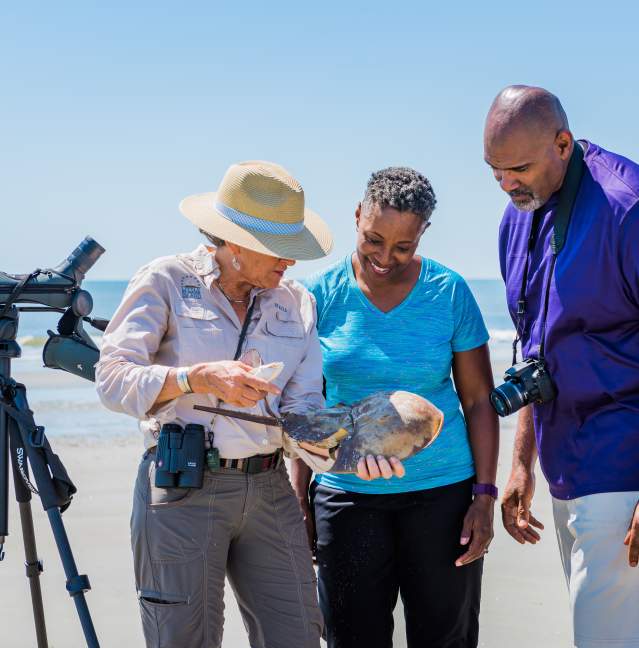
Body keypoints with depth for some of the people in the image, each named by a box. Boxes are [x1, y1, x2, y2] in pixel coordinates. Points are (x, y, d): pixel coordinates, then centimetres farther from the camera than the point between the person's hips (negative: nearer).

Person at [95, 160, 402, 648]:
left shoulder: (297, 303, 10)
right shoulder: (166, 281, -2)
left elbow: (301, 410, 3)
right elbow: (112, 379, -10)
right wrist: (198, 378, -23)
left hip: (269, 492, 4)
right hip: (182, 492, -4)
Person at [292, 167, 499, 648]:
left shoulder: (450, 292, -2)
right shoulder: (322, 294, -1)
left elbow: (478, 399, 2)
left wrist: (484, 496, -4)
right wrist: (300, 498, 3)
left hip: (442, 491, 0)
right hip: (346, 495, 0)